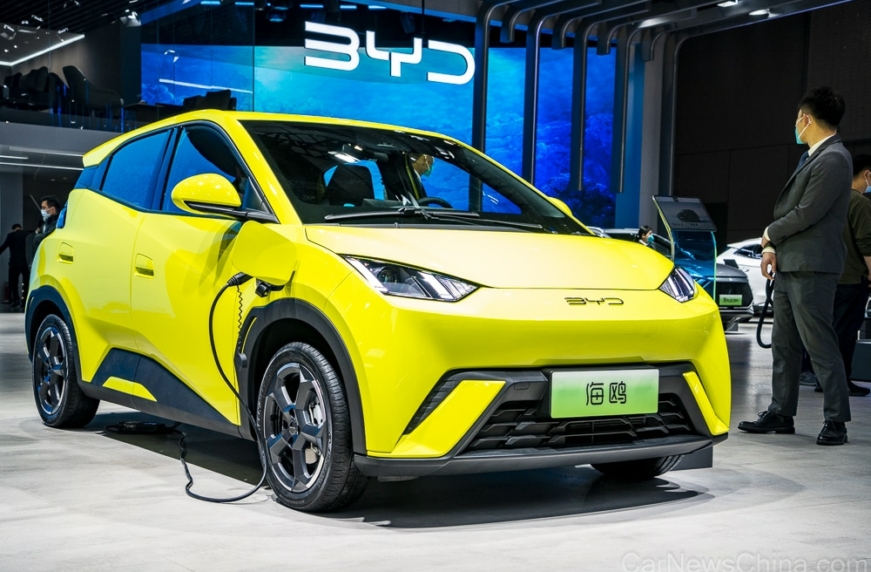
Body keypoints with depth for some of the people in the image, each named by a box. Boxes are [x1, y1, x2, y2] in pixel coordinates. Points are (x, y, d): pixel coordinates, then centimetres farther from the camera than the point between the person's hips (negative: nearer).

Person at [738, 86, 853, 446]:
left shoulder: (834, 160, -14)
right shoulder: (810, 157, 17)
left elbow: (807, 213, -19)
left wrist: (771, 234, -4)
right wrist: (772, 247, 8)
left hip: (811, 268, -10)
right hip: (789, 266, 10)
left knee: (820, 345, -5)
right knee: (784, 344, 13)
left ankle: (836, 421, 2)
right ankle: (781, 413, 20)